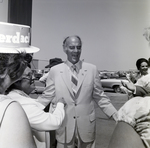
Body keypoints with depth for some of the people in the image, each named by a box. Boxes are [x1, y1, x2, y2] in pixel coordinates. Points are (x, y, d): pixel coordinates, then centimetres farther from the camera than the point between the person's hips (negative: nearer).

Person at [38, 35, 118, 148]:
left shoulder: (92, 69, -2)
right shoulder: (55, 71, -4)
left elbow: (99, 96, 3)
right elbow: (47, 96, 2)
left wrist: (115, 114, -3)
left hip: (86, 125, 1)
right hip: (64, 126, -1)